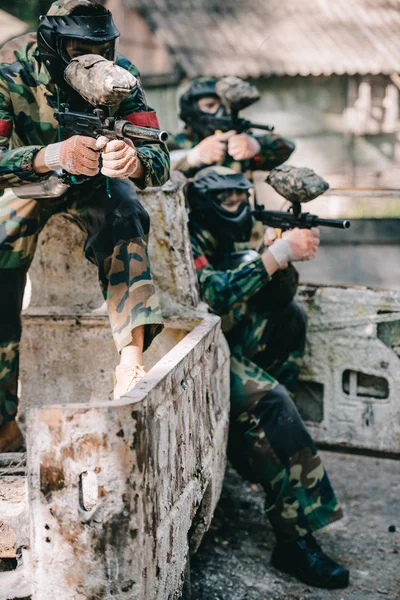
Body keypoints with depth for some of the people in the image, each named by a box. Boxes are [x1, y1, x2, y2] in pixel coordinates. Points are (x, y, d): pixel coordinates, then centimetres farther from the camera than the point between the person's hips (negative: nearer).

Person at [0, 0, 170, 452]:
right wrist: (50, 156, -55)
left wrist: (134, 161, -50)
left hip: (93, 178, 1)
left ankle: (131, 360, -38)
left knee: (123, 217, -32)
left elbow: (159, 158, -25)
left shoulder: (120, 75, -21)